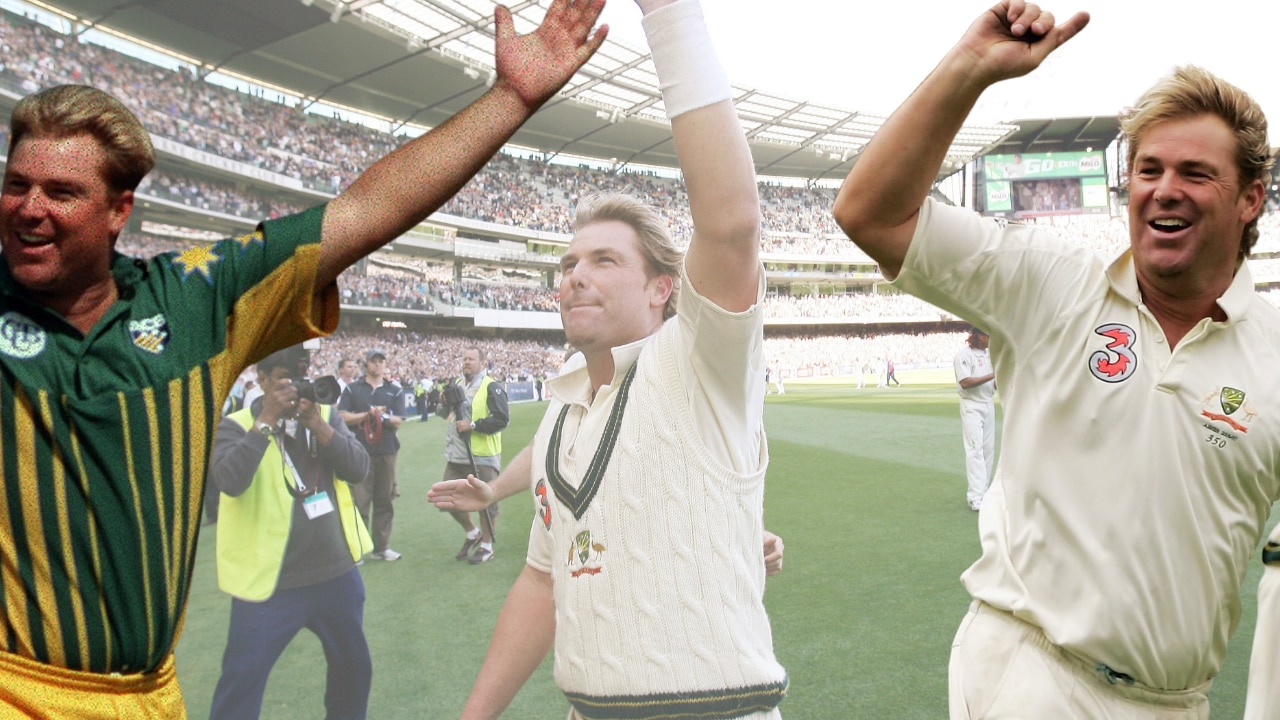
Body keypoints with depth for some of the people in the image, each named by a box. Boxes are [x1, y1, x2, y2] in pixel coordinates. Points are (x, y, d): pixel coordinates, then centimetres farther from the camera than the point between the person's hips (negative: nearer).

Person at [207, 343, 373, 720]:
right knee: (241, 681, 3)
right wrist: (266, 421, -24)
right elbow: (229, 481, -26)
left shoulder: (326, 415, 5)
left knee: (355, 665, 20)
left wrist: (317, 424, -17)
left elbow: (358, 469, -8)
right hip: (271, 582, -4)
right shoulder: (235, 425, -7)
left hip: (337, 572, 4)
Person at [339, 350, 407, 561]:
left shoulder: (395, 390, 9)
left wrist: (382, 415, -16)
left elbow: (398, 422, 1)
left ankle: (382, 547, 15)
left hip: (386, 452, 2)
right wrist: (368, 414, -11)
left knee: (385, 500, 6)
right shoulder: (352, 389, 7)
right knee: (359, 501, -4)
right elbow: (343, 417, -2)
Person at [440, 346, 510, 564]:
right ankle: (472, 533, 33)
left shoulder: (491, 387, -11)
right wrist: (445, 404, 3)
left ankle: (486, 546, 20)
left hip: (482, 457, -7)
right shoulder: (457, 385, 13)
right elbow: (446, 412, 25)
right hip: (456, 456, 7)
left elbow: (502, 419, -19)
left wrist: (472, 425, -21)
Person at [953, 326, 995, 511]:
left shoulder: (988, 355, 12)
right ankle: (976, 498, -11)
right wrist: (992, 376, -22)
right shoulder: (964, 355, -11)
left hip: (989, 404, 8)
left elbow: (995, 384, 15)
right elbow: (965, 382, -22)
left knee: (989, 450, 9)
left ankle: (982, 491, 18)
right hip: (972, 407, -8)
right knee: (975, 450, -10)